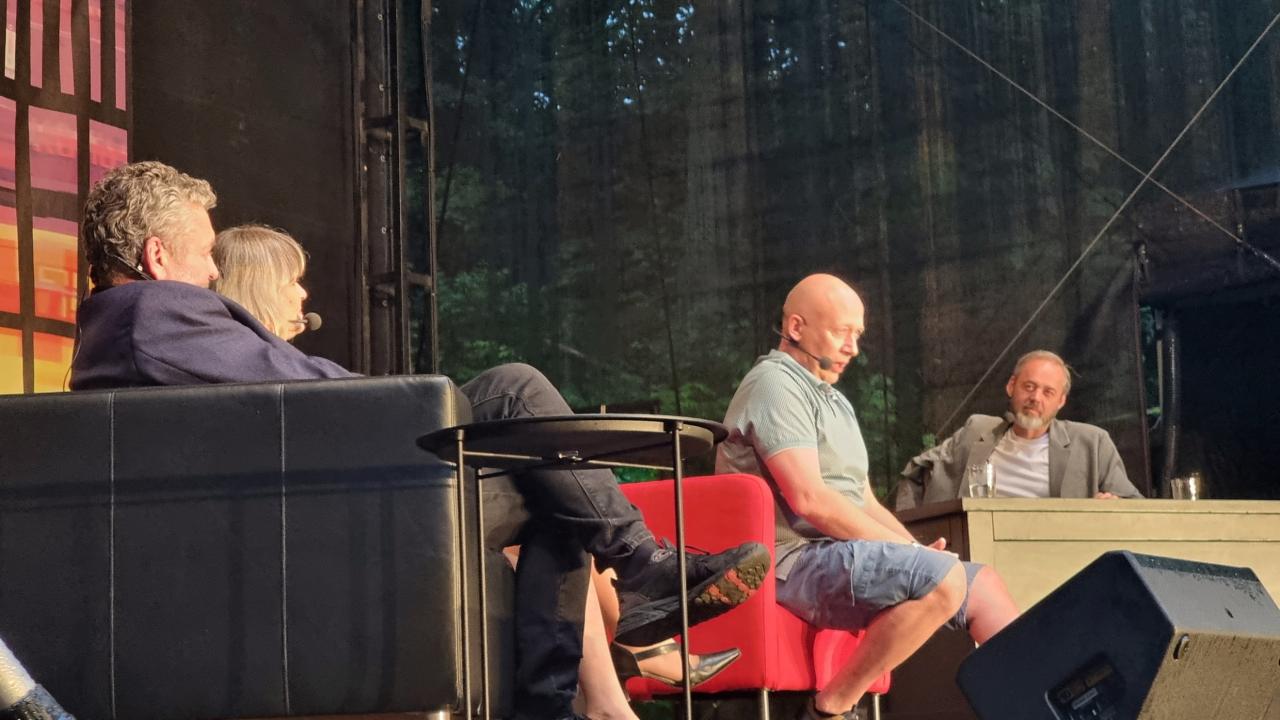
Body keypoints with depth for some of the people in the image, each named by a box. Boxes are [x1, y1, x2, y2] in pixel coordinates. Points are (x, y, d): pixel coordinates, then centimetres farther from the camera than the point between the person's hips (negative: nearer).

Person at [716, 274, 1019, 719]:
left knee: (983, 585, 6)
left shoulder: (834, 400, 23)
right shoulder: (776, 385, -9)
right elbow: (809, 499, -20)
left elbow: (864, 500, 22)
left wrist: (915, 549, 3)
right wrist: (905, 548, -14)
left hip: (843, 554, 10)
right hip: (796, 561, -10)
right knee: (944, 577, -27)